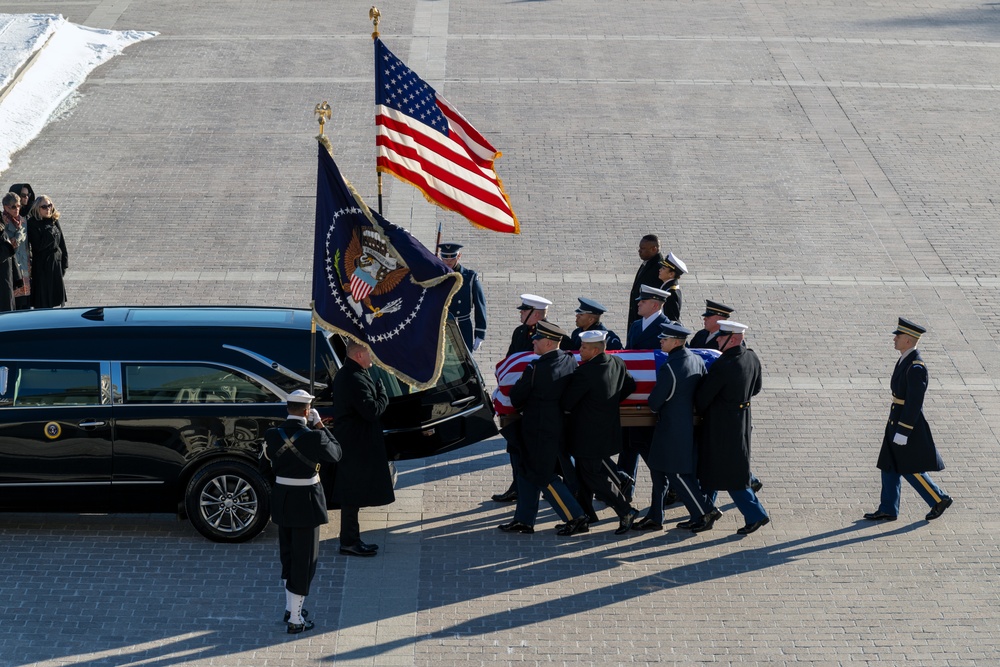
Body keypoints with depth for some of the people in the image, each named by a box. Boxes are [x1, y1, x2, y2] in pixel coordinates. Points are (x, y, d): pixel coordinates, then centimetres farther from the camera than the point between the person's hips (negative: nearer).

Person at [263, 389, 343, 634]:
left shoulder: (272, 435, -8)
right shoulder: (313, 437, -20)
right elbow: (336, 454, -5)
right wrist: (319, 427, -1)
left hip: (282, 500, 5)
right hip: (306, 501, -5)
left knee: (288, 555, 22)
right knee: (304, 559, 4)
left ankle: (290, 607, 34)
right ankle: (295, 619, 5)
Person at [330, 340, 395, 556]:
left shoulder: (344, 375, 12)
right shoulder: (355, 380, -23)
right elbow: (372, 410, -25)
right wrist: (382, 392, -8)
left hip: (349, 441, 11)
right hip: (356, 446, -11)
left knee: (351, 494, 16)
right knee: (353, 493, -4)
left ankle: (350, 539, 23)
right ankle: (349, 542, 2)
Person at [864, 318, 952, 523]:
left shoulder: (916, 368, -23)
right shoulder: (905, 360, 8)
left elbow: (915, 402, -24)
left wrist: (903, 432, -23)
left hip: (909, 425, -10)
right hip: (896, 422, 10)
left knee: (910, 470, 0)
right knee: (889, 467, 10)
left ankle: (939, 499, 14)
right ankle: (888, 510, 15)